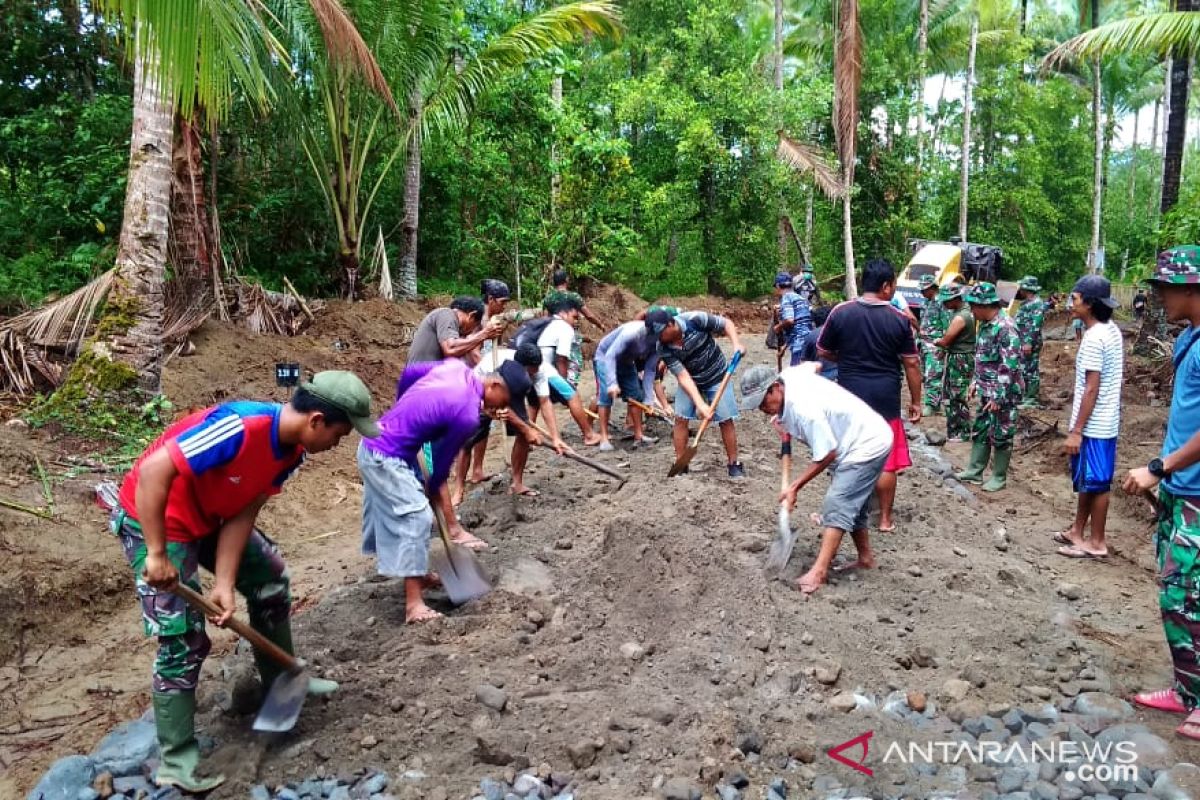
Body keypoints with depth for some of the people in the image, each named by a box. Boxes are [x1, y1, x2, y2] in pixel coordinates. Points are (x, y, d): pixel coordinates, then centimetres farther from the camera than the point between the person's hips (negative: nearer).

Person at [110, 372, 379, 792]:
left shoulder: (291, 449, -8)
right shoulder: (241, 426, -36)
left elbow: (243, 514, -7)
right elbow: (152, 471, -37)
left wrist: (224, 584, -13)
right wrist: (157, 554, -32)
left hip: (211, 516, 9)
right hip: (154, 518, -8)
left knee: (270, 577, 15)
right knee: (183, 639, -7)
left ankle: (282, 679, 34)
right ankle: (176, 762, 7)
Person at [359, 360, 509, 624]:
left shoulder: (456, 366, 1)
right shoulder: (468, 416, -21)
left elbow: (410, 372, 14)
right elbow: (444, 457, -8)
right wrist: (433, 488, 11)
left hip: (373, 446, 10)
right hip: (386, 458, -10)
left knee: (390, 514, 21)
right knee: (417, 516, -10)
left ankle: (414, 573, 37)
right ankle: (413, 604, -9)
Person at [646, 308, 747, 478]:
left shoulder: (695, 320, -29)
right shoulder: (664, 349, -23)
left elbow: (727, 323, -15)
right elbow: (683, 376, -26)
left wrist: (736, 343, -32)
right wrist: (700, 404, -35)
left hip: (716, 377, -2)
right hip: (690, 382, 2)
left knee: (726, 420, -3)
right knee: (680, 418, -8)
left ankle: (733, 464, 11)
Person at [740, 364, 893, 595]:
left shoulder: (804, 409, -33)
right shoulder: (789, 375, -7)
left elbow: (826, 455, -26)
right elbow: (812, 365, 18)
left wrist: (795, 487, -17)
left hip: (867, 445, -10)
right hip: (866, 440, 10)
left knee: (837, 504, -16)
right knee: (851, 504, 18)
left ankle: (819, 571, -18)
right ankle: (865, 558, 32)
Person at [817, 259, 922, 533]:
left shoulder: (840, 313, -7)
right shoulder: (899, 319, -8)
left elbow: (823, 352, 3)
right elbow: (911, 364, -3)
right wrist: (916, 401, 6)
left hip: (850, 396, 1)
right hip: (886, 398, -1)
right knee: (886, 462, 11)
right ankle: (885, 519, 18)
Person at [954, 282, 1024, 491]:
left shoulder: (1005, 327, -22)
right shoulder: (984, 324, 6)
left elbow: (1010, 366, -24)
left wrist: (999, 397, -23)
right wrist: (976, 382, 16)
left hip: (1003, 393, -9)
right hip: (987, 391, 9)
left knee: (1001, 435, 4)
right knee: (979, 431, 15)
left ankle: (999, 477, 16)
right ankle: (974, 471, 26)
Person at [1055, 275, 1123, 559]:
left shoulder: (1094, 338, -21)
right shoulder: (1112, 330, 8)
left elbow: (1091, 389, -22)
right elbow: (1119, 374, 16)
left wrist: (1076, 430, -19)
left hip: (1094, 425, -9)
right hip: (1104, 422, 9)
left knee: (1095, 483, 2)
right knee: (1084, 480, 19)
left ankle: (1096, 543, 13)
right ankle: (1078, 531, 30)